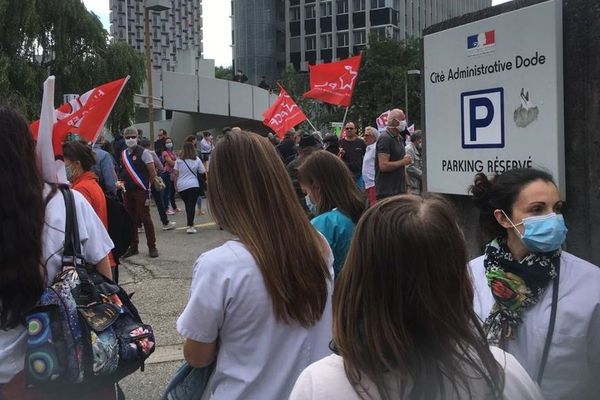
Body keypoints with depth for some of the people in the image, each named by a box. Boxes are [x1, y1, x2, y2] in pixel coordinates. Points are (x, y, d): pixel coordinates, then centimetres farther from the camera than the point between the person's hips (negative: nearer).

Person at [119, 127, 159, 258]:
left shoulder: (143, 152, -7)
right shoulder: (123, 154, 12)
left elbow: (152, 173, -7)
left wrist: (145, 184, 2)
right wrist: (122, 183, 6)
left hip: (141, 191, -6)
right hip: (127, 191, 6)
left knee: (145, 218, -3)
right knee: (130, 219, 10)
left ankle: (152, 247, 6)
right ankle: (133, 247, 19)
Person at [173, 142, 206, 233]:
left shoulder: (179, 160, 4)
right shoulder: (197, 160, 1)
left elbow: (175, 173, 3)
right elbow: (203, 172, 4)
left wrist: (175, 185, 12)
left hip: (181, 186, 3)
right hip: (193, 185, -3)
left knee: (187, 205, 17)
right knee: (191, 205, -6)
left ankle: (190, 224, 24)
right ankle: (190, 226, -17)